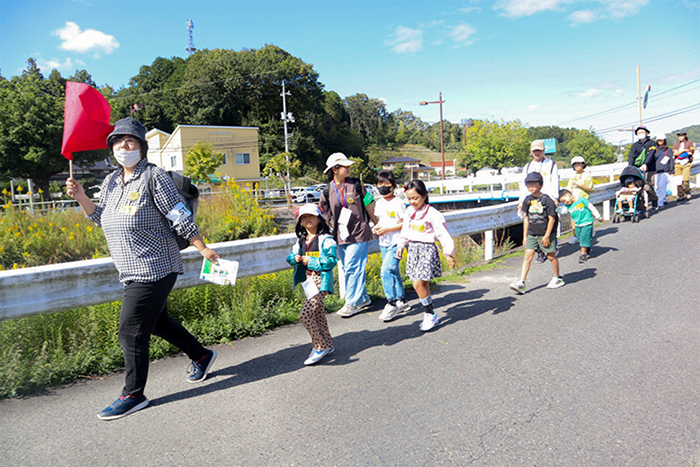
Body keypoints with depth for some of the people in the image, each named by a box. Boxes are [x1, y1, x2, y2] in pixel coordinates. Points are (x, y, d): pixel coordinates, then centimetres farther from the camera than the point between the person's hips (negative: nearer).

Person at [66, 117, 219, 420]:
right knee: (156, 321, 20)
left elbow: (180, 218, -12)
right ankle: (201, 355, 39)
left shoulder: (154, 177, -12)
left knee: (131, 332, -5)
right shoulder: (111, 181, 12)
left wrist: (203, 249, -9)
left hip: (154, 269, -9)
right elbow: (100, 218, 19)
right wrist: (81, 198, 3)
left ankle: (133, 395, 12)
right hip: (134, 271, 9)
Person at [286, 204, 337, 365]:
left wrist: (311, 261, -15)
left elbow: (331, 261, -16)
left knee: (306, 315, -14)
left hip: (321, 280, -8)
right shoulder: (301, 241, 12)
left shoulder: (325, 239, -9)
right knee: (318, 314, 16)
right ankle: (328, 345, 30)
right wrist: (296, 259, -3)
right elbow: (291, 256, 20)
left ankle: (320, 347, 1)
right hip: (308, 280, 8)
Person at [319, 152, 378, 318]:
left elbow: (369, 207, 7)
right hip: (341, 236, 4)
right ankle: (363, 299, 26)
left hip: (359, 234, -4)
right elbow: (325, 217, 8)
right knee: (347, 269, 11)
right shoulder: (327, 191, 3)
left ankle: (352, 303, 4)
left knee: (353, 268, -7)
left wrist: (378, 226, 13)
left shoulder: (356, 185, -1)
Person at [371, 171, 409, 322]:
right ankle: (401, 301, 24)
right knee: (393, 272, 13)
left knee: (386, 271, -17)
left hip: (396, 242, -7)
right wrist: (376, 228, 2)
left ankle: (391, 303, -8)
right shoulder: (379, 203, 12)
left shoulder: (398, 202, -10)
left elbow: (405, 223, -11)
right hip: (383, 243, 7)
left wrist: (387, 229, -18)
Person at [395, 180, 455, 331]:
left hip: (427, 249, -6)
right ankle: (429, 314, 20)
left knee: (418, 284, -14)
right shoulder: (409, 211, 9)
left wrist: (449, 253, -9)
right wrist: (401, 245, 23)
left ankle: (430, 315, 0)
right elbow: (405, 230, 23)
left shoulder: (432, 213, -12)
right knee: (423, 285, 10)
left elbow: (443, 233, -10)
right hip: (413, 248, 6)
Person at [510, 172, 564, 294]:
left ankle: (558, 278, 30)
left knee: (551, 256, 9)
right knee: (527, 256, -3)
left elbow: (552, 218, -11)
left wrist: (547, 236, -13)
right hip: (531, 234, 5)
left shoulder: (547, 200, -13)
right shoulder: (527, 200, 3)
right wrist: (525, 236, 10)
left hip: (546, 234, -4)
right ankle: (521, 282, -7)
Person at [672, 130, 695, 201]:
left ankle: (687, 193, 6)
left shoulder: (690, 143, 13)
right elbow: (674, 153, 1)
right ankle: (681, 195, 0)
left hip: (686, 164, -2)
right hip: (677, 164, 2)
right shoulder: (676, 145, 20)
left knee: (686, 179, -14)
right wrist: (684, 150, -8)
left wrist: (679, 152, -4)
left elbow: (691, 152, -5)